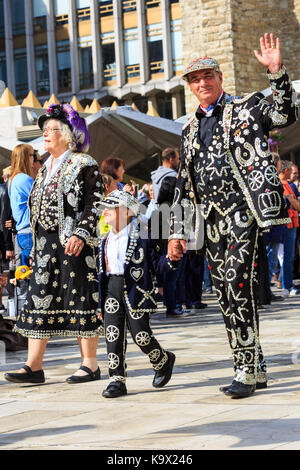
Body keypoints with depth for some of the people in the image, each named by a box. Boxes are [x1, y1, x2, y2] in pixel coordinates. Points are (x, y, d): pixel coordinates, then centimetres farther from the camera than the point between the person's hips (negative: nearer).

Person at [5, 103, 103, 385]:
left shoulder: (84, 165, -4)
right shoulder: (46, 168, 18)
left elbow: (95, 204, -11)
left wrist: (81, 235, -22)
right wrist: (35, 247, 17)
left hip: (73, 244, -8)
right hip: (46, 246, 8)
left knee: (80, 300, -4)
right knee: (39, 300, 2)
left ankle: (90, 365, 3)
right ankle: (34, 366, 2)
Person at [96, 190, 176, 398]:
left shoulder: (141, 235, -6)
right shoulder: (106, 240, 13)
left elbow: (157, 262, -4)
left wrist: (171, 260, -24)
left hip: (136, 290, -6)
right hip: (112, 288, 6)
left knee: (141, 334, -4)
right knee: (113, 334, 0)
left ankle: (164, 361, 26)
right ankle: (117, 380, 5)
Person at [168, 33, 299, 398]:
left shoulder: (247, 107, 4)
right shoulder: (190, 129, 19)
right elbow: (183, 185, 21)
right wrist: (177, 232, 17)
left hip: (244, 213, -6)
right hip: (212, 221, 6)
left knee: (238, 285, -15)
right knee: (226, 295, 6)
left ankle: (246, 370, -11)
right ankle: (255, 368, 15)